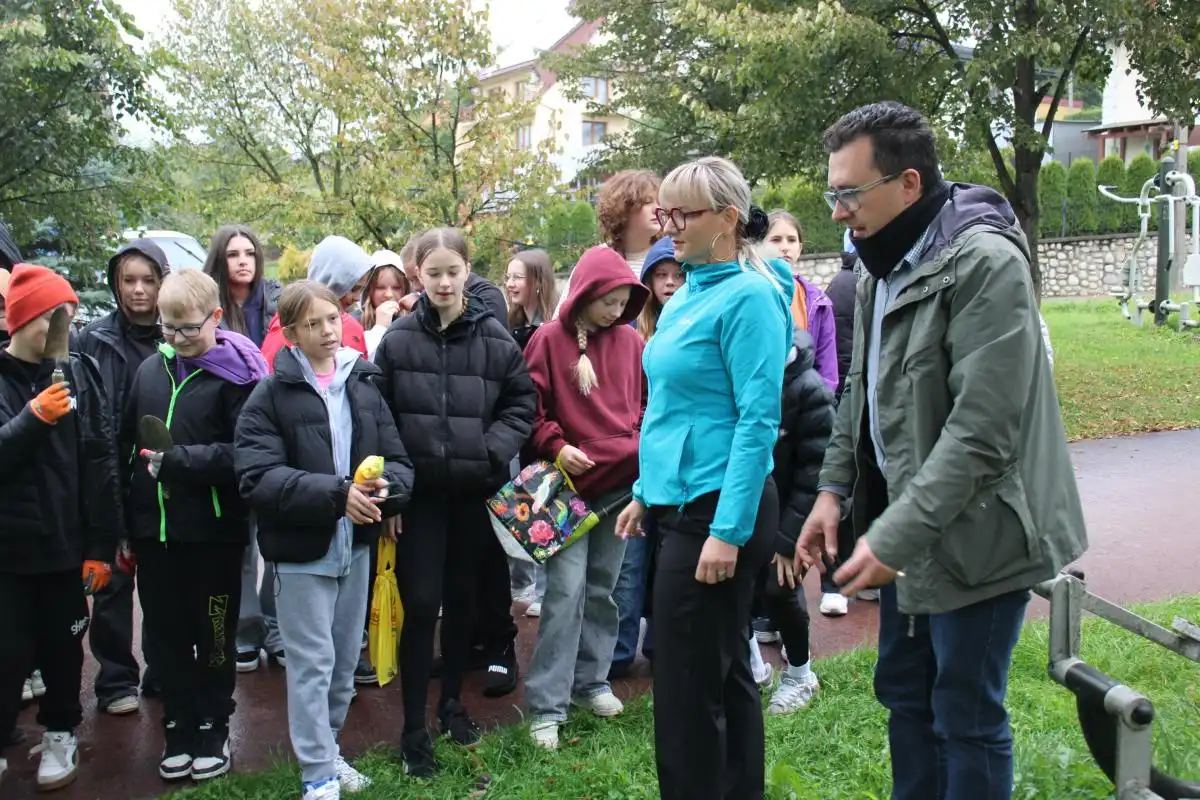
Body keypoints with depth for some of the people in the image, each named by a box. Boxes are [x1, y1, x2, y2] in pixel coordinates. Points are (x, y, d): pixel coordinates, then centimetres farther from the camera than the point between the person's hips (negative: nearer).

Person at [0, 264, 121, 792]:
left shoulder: (80, 373, -1)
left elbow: (101, 461, -3)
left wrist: (101, 545, -5)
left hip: (66, 541, 2)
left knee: (63, 647, 13)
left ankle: (60, 735, 33)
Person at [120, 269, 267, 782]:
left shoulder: (237, 374, -10)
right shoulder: (150, 369, 6)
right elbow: (127, 444, 11)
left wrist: (176, 459, -22)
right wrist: (126, 519, 9)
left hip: (213, 529, -4)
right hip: (154, 527, 5)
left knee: (214, 635, 11)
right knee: (167, 634, 14)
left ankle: (213, 729, 27)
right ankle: (179, 728, 29)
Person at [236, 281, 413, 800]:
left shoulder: (364, 386, 5)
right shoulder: (270, 396, -8)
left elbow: (399, 460, 4)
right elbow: (258, 477, -18)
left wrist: (385, 487, -20)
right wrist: (337, 493, -26)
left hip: (356, 544, 5)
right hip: (302, 548, -4)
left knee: (346, 660, 16)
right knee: (312, 663, 1)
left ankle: (326, 750, 35)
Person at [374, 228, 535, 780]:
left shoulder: (494, 336, -2)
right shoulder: (398, 338, -2)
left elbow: (521, 402, 3)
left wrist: (494, 449, -12)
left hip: (475, 490, 1)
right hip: (419, 491, -1)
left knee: (463, 601, 14)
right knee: (420, 605, -1)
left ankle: (452, 703, 33)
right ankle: (414, 729, 11)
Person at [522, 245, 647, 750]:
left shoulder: (630, 341, 6)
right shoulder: (549, 340, -5)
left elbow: (642, 403, 15)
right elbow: (530, 406, -4)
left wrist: (644, 442, 1)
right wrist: (554, 447, -15)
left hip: (620, 480, 4)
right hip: (570, 483, -4)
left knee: (602, 589, 13)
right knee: (566, 590, -8)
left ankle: (592, 680, 28)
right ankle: (547, 706, 0)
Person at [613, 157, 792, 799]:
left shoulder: (747, 296, -15)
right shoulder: (687, 296, 12)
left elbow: (758, 420, -20)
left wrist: (728, 530, -23)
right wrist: (645, 491, 19)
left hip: (717, 510, -9)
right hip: (683, 503, 9)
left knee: (687, 685, 0)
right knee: (725, 672, 19)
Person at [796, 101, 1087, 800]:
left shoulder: (985, 264, -20)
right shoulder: (885, 269, 9)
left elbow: (981, 430, -25)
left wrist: (895, 535, -25)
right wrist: (835, 490, 6)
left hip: (973, 535, -8)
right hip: (905, 529, 9)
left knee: (965, 717, 3)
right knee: (905, 693, 19)